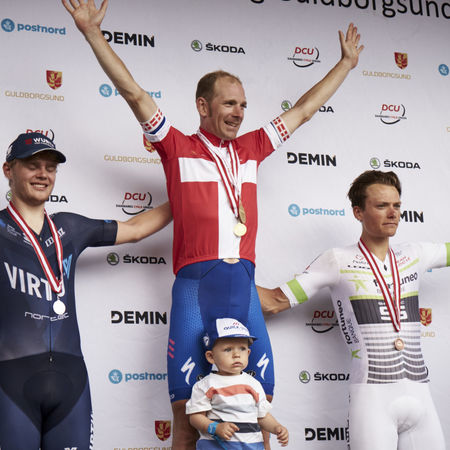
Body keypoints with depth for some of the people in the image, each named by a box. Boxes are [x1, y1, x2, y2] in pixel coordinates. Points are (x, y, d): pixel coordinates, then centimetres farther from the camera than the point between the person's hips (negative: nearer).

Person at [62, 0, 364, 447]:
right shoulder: (178, 147, 7)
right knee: (188, 413, -4)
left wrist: (347, 62, 36)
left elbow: (303, 109, 28)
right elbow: (134, 93, 1)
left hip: (243, 285, 4)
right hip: (195, 283, -4)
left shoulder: (251, 149, 19)